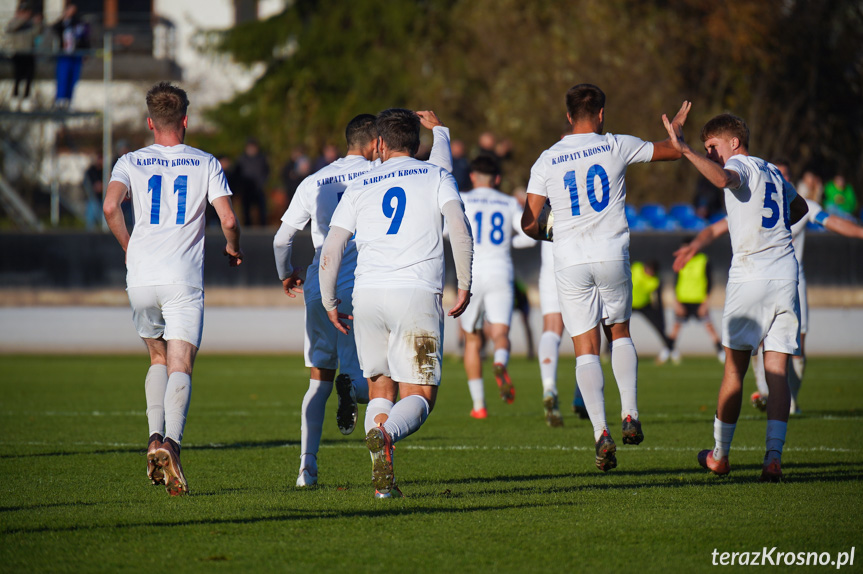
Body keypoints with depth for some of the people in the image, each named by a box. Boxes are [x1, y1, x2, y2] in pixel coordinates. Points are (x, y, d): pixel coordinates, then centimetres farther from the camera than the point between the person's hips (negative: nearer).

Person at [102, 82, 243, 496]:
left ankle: (155, 437, 2)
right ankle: (172, 442, -30)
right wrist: (233, 247, 20)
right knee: (180, 367, -7)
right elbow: (227, 219, -2)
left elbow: (110, 206, -10)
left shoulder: (131, 163, 8)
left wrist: (129, 247, 7)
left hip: (141, 276, 2)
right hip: (183, 279, -2)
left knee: (158, 358, 21)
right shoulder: (206, 164, 6)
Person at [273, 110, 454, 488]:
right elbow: (440, 169, 3)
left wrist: (285, 274, 31)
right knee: (365, 382, 5)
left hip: (318, 291, 3)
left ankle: (307, 465, 4)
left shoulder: (314, 183, 10)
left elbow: (282, 238, 12)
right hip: (359, 290, -3)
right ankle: (351, 386, -32)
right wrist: (438, 129, 21)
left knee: (319, 381, 12)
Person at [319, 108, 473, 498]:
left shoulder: (358, 187, 15)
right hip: (418, 292, -2)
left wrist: (329, 302, 20)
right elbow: (460, 231, -5)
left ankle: (383, 480, -1)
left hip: (367, 293, 2)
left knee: (380, 389, 15)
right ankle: (385, 434, -34)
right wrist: (464, 286, 3)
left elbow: (331, 250, 10)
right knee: (419, 395, -1)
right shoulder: (437, 178, 10)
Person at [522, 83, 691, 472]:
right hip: (612, 257, 0)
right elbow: (673, 151, 14)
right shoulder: (616, 147, 0)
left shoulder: (547, 161, 0)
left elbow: (529, 223, -1)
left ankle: (601, 433, -11)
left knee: (586, 350, 1)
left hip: (570, 264, 0)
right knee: (620, 333, 21)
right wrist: (677, 127, 36)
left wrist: (546, 235, 22)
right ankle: (630, 417, 8)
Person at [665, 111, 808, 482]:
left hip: (750, 275, -6)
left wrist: (684, 149, -25)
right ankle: (773, 458, -12)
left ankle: (720, 456, 14)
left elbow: (723, 178, -28)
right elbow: (799, 207, 38)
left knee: (735, 370, 5)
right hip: (786, 274, 6)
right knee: (777, 373, 0)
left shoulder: (741, 166, -2)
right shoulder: (772, 172, 20)